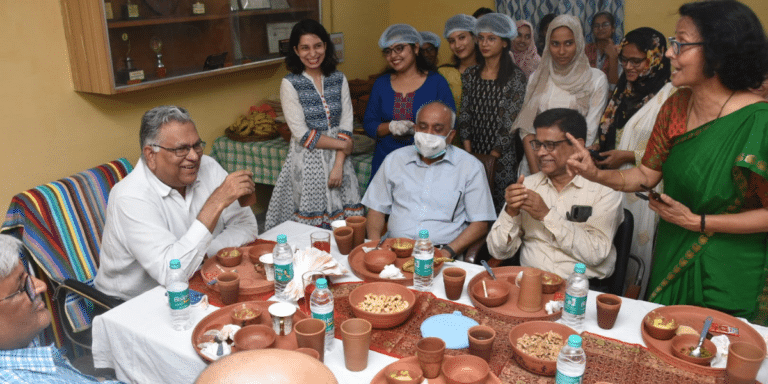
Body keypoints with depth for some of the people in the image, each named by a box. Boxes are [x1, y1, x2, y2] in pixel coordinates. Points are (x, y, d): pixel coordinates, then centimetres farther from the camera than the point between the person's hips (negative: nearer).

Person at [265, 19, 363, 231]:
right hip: (307, 162, -3)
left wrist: (338, 165, -10)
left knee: (345, 225, 2)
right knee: (310, 222, 0)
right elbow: (303, 135, -10)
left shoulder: (339, 80, 5)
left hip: (337, 158, 3)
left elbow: (346, 125, 0)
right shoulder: (290, 84, -6)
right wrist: (342, 144, -7)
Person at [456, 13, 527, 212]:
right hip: (473, 154, 4)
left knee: (500, 205, 0)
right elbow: (464, 114, 6)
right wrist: (468, 151, -3)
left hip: (502, 156, -3)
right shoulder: (470, 75, 8)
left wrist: (494, 155, -11)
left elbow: (512, 121, -8)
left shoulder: (515, 76, -5)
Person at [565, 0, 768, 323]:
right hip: (671, 259, 6)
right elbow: (647, 174, -1)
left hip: (728, 276, -5)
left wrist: (696, 221, -21)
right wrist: (596, 174, -16)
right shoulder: (677, 106, -4)